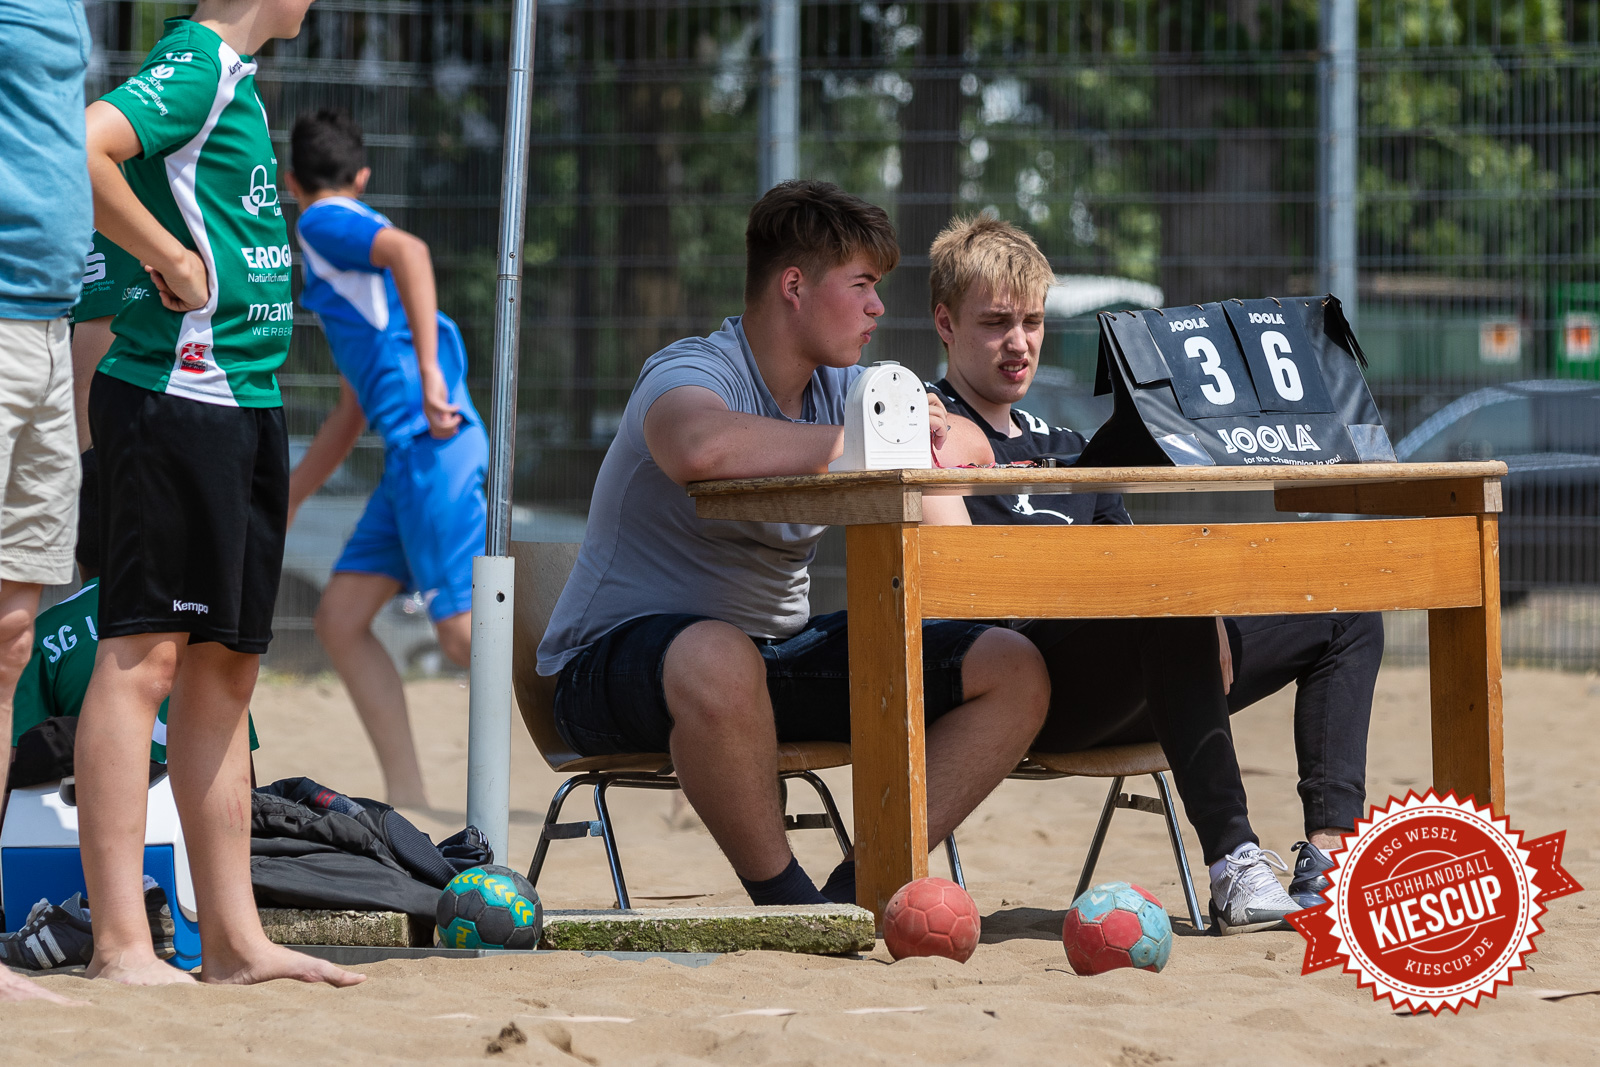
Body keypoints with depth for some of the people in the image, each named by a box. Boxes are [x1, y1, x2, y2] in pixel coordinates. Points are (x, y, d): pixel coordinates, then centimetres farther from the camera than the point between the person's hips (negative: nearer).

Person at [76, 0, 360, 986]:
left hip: (247, 399, 10)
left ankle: (234, 940, 14)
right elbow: (78, 151, -26)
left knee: (225, 665, 10)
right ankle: (121, 943, -11)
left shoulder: (236, 80, 18)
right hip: (176, 388, -10)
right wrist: (173, 260, -17)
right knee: (146, 651, -10)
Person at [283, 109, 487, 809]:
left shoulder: (323, 224, 2)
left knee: (464, 633, -13)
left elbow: (409, 250, -22)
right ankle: (408, 800, 1)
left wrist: (428, 371, -27)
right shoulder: (347, 256, 28)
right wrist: (281, 508, 34)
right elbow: (348, 420, 32)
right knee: (340, 618, 7)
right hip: (413, 453, 9)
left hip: (431, 443, -9)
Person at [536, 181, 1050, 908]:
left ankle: (858, 892, -11)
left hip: (779, 651, 8)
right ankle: (788, 905, -23)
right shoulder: (692, 372, -16)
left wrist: (931, 442, -24)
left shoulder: (839, 387, 10)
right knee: (719, 660, -44)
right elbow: (702, 448, -41)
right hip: (619, 652, -8)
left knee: (1014, 673, -3)